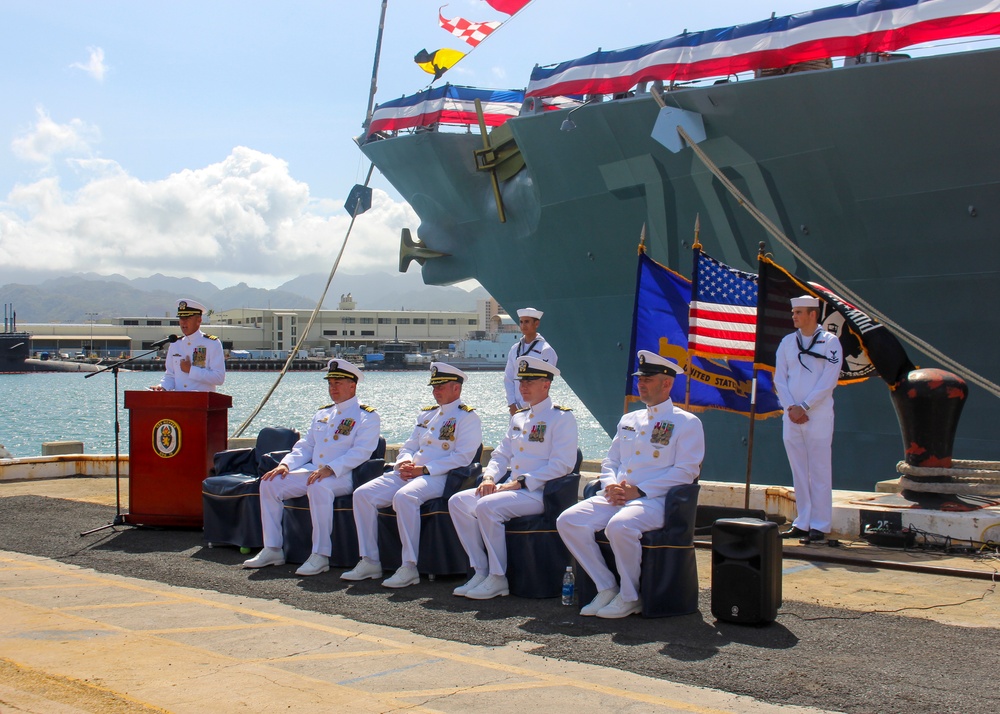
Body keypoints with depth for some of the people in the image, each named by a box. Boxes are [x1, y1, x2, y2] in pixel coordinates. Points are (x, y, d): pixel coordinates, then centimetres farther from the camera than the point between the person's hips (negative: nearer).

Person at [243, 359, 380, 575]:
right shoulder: (322, 414, 23)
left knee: (319, 487, -39)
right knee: (270, 483, -9)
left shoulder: (367, 416, -1)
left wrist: (330, 469, -26)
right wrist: (285, 464, 1)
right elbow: (305, 446, 21)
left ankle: (320, 556, -32)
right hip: (312, 471, 7)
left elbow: (361, 452, -14)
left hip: (343, 476, -7)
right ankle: (272, 550, -5)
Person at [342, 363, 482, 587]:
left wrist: (424, 470, -17)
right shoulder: (426, 414, 25)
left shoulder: (467, 417, 0)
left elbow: (462, 457, -12)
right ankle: (369, 562, -8)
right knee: (363, 494, -11)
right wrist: (404, 462, 0)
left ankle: (409, 567, -31)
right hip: (408, 473, 8)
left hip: (438, 477, -8)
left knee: (404, 497, -37)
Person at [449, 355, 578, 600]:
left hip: (541, 494, -9)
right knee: (458, 501, -7)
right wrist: (489, 477, 0)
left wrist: (520, 483, -19)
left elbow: (562, 465, -15)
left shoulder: (562, 418, -5)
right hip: (510, 488, 9)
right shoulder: (518, 418, 21)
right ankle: (480, 571, -6)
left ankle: (498, 579, -19)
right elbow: (501, 454, 23)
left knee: (487, 506, -30)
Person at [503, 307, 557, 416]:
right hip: (516, 408, 6)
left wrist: (524, 406, -12)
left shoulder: (546, 350, -6)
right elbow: (508, 378, 11)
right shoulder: (515, 349, 12)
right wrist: (512, 405, -1)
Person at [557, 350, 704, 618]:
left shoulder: (687, 423, 2)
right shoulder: (628, 420, 23)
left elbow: (686, 470, -8)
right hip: (616, 497, 7)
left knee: (619, 526, -37)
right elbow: (610, 461, 23)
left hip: (656, 500, -7)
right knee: (568, 521, -16)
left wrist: (639, 491, -15)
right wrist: (611, 486, -2)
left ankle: (629, 597, -15)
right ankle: (606, 589, -7)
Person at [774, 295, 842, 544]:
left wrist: (803, 407, -13)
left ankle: (819, 526, -3)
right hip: (791, 417, 5)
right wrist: (790, 408, -6)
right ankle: (802, 523, 13)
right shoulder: (787, 342, 11)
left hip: (818, 416, -5)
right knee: (799, 473, 8)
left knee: (819, 473, -4)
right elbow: (779, 377, 8)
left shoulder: (830, 342, -2)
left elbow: (828, 380, -9)